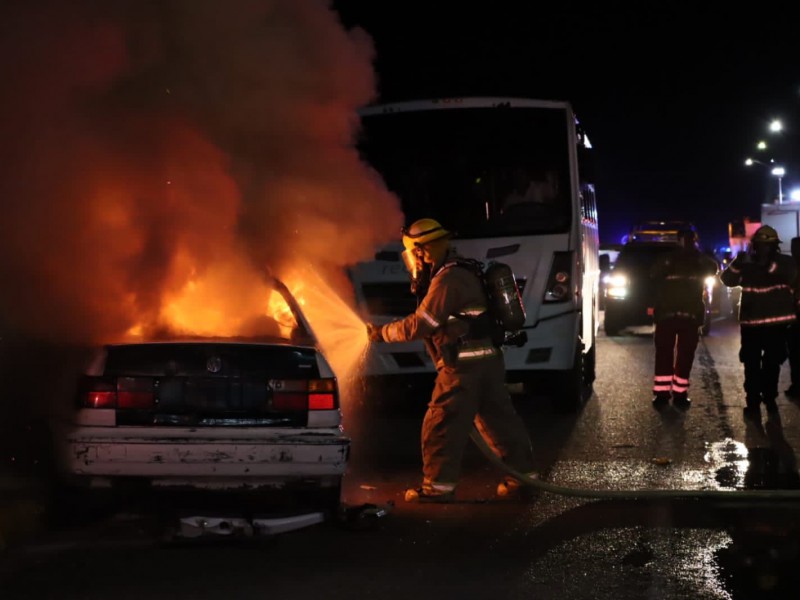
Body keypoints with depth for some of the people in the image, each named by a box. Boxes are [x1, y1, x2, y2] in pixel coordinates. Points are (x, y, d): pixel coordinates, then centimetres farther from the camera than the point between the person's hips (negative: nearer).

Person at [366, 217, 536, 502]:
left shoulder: (448, 279, -14)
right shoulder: (460, 273, 18)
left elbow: (420, 325, -14)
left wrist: (382, 333, -5)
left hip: (464, 365, -10)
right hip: (489, 361, 10)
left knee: (442, 424, -4)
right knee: (498, 419, 13)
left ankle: (438, 485, -3)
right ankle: (523, 473, 16)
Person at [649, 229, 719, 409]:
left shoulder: (699, 261, 14)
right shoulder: (667, 259, 8)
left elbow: (712, 269, -5)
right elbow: (654, 274, -8)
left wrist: (697, 253, -12)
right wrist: (667, 265, -24)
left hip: (691, 315, 2)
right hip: (666, 313, -2)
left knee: (685, 355, 1)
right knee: (664, 354, -5)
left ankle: (680, 393, 6)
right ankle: (661, 392, -3)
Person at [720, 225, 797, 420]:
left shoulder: (784, 262, -1)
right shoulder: (747, 262, 4)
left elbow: (790, 276, -21)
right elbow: (727, 279, -6)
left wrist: (770, 265, -32)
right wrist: (738, 263, -23)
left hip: (776, 321, -1)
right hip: (751, 321, 1)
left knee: (773, 363, 8)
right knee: (752, 365, -3)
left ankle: (770, 398, 22)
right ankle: (753, 403, 0)